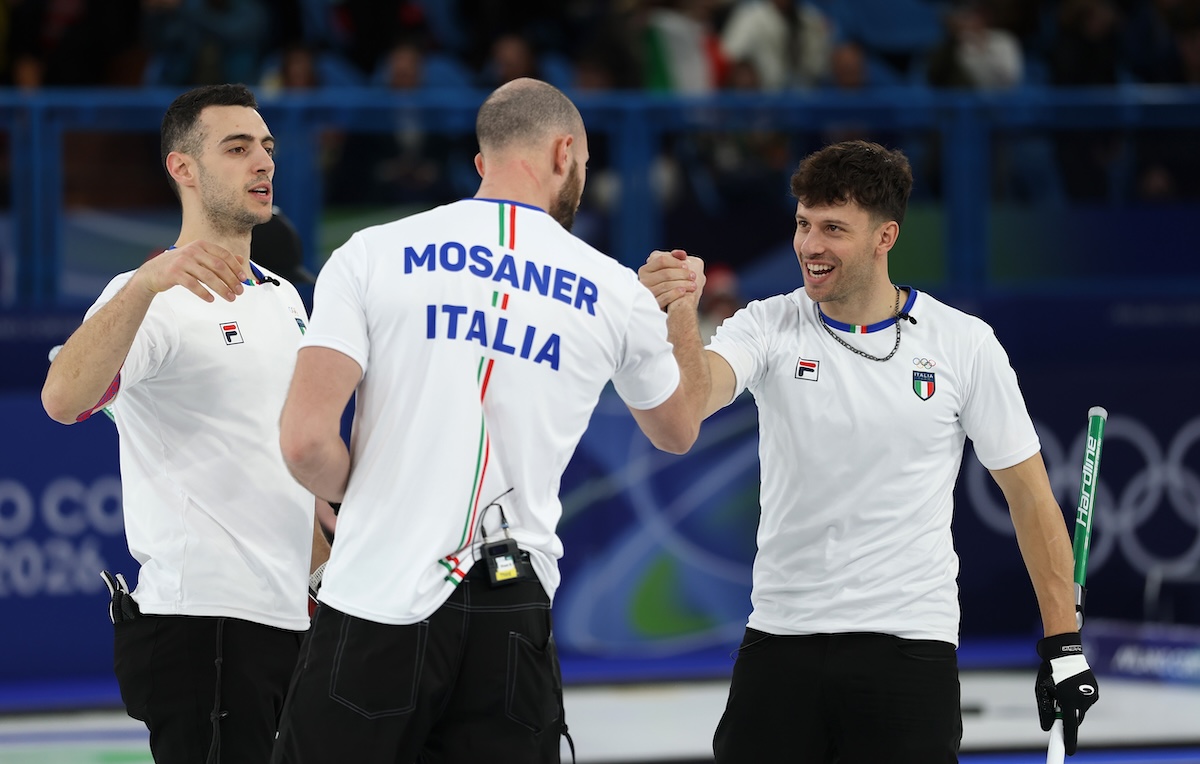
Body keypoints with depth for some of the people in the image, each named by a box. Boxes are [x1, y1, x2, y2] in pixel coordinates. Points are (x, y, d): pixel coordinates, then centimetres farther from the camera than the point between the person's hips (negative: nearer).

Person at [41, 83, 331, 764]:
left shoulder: (284, 299, 18)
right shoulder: (157, 300, -10)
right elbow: (63, 399, -30)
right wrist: (147, 283, -42)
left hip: (288, 617, 8)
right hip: (199, 623, -8)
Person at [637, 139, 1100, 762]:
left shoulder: (964, 344, -2)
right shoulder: (769, 327, -1)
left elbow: (1028, 492, 5)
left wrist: (1063, 644, 2)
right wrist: (666, 327, -43)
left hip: (908, 648, -1)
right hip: (780, 639, 1)